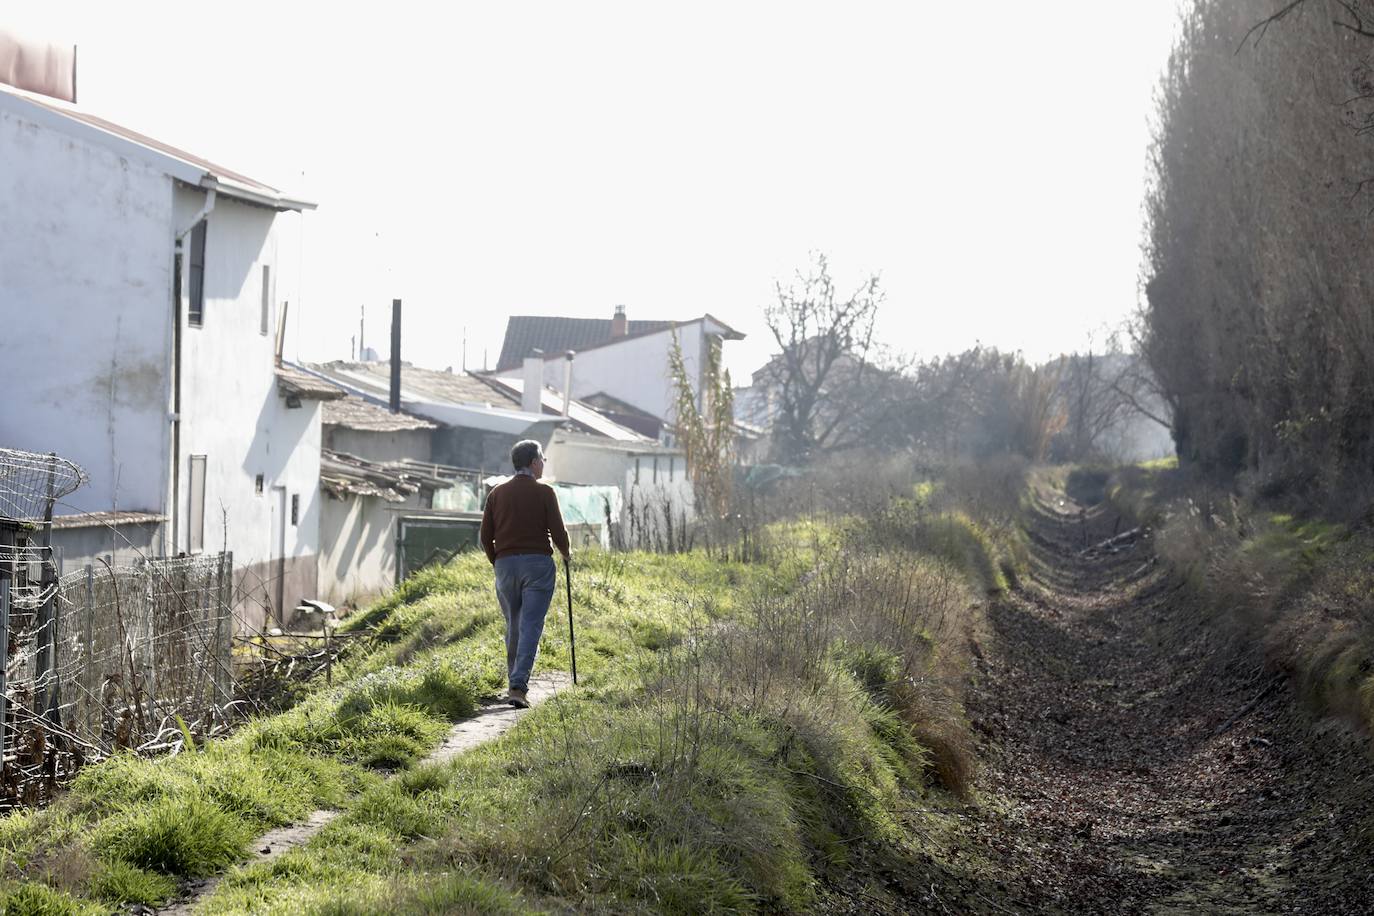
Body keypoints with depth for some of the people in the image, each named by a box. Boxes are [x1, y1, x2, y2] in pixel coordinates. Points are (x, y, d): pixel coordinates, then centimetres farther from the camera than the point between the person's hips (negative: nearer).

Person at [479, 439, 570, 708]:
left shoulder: (496, 494, 7)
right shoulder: (544, 493, -4)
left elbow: (486, 537, 6)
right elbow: (558, 532, -6)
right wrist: (566, 553, 15)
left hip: (505, 565, 4)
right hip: (538, 563, -4)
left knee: (513, 627, 16)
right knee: (531, 626, -6)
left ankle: (516, 682, 23)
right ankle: (518, 686, -17)